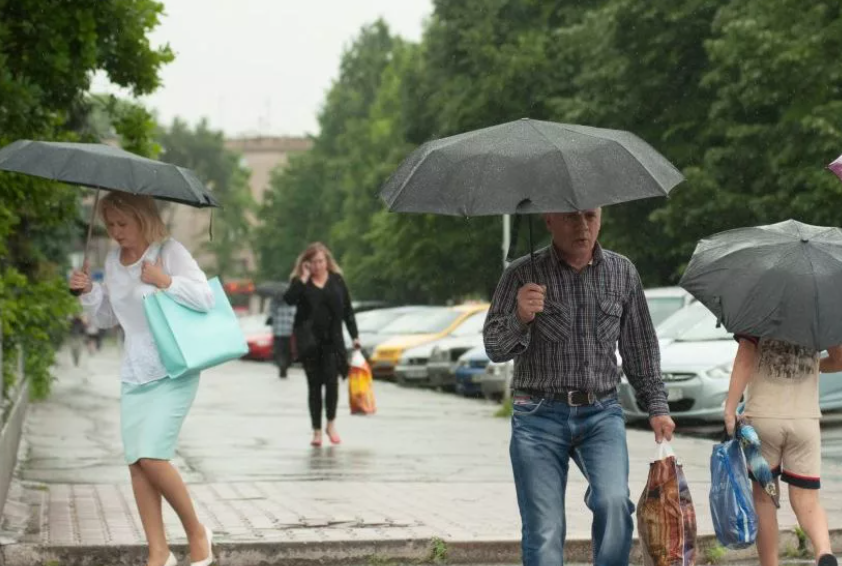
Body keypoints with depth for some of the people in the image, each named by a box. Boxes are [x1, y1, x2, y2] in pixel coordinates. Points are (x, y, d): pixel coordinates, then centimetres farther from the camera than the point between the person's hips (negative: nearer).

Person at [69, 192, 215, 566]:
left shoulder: (170, 252, -9)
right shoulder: (113, 261, 10)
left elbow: (206, 299, -15)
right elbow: (107, 318, 20)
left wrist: (166, 281, -22)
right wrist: (88, 293, 2)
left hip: (173, 373, -7)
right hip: (134, 376, 7)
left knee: (151, 456, -17)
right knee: (136, 462, 0)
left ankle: (196, 532, 3)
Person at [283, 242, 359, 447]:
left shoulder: (336, 280, 6)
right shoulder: (301, 282, 2)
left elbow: (347, 310, 9)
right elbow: (289, 299, -18)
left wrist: (354, 336, 4)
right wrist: (304, 278, -17)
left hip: (332, 338, 1)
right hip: (308, 339, 0)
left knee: (331, 379, -11)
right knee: (314, 384, 3)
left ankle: (331, 424, 5)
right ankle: (316, 431, 9)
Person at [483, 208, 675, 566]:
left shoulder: (622, 273, 7)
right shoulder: (522, 275, -1)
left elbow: (640, 346, 17)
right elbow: (495, 348, -7)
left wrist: (656, 406, 14)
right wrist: (519, 318, -27)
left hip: (601, 413, 1)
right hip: (539, 416, -1)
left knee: (613, 502, -23)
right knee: (543, 532, -3)